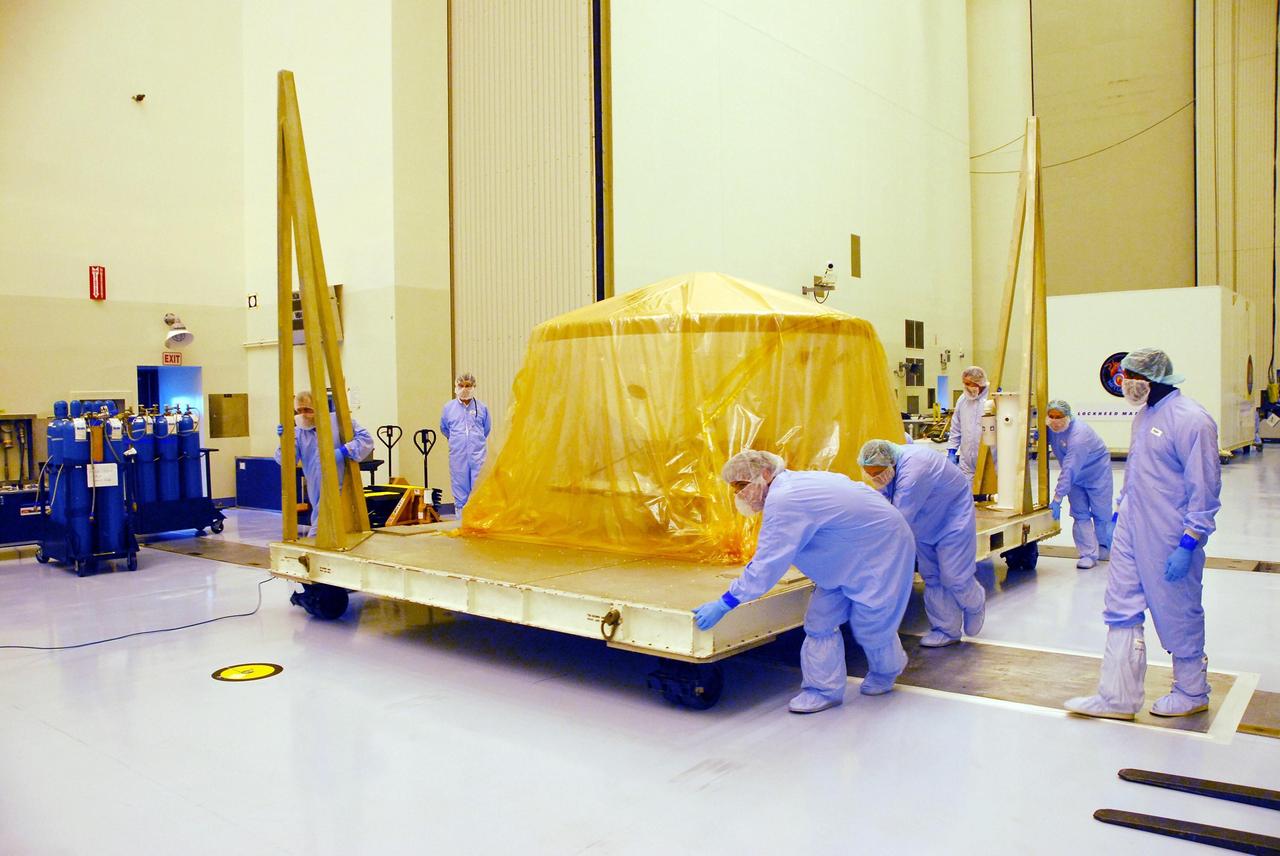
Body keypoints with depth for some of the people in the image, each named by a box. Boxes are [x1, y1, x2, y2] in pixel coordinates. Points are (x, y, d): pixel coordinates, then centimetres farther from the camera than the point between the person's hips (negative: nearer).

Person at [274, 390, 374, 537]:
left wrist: (343, 451, -16)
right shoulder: (298, 432, 10)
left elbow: (366, 439, -5)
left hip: (341, 489, -4)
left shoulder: (338, 420, 0)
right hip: (318, 493, 4)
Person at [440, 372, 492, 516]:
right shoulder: (449, 407, 5)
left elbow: (487, 428, 17)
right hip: (458, 456, 1)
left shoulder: (481, 407, 2)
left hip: (478, 455, -1)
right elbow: (444, 428, 20)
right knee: (459, 489, 5)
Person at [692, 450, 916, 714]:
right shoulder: (793, 484, -2)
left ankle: (885, 673, 38)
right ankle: (824, 689, 13)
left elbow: (766, 565, -33)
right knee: (820, 621, 4)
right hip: (850, 556, 9)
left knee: (869, 625, 8)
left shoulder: (784, 502, -33)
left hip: (880, 551, -9)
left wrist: (724, 604, -29)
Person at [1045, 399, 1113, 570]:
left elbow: (1069, 470, -38)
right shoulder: (1051, 427, -14)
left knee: (1101, 514, 6)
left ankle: (1103, 548, 30)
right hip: (1076, 478, 6)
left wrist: (1057, 498, -38)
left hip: (1096, 473, -6)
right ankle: (1089, 554, 4)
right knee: (1080, 515, 0)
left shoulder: (1078, 435, -37)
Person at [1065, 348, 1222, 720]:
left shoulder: (1191, 420, -18)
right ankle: (1118, 697, 14)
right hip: (1132, 529, 8)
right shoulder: (1144, 414, 10)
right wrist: (1119, 511, 22)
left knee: (1179, 613, 9)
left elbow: (1205, 488, -18)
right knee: (1121, 611, 7)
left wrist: (1188, 544, -19)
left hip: (1169, 539, -8)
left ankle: (1192, 692, 30)